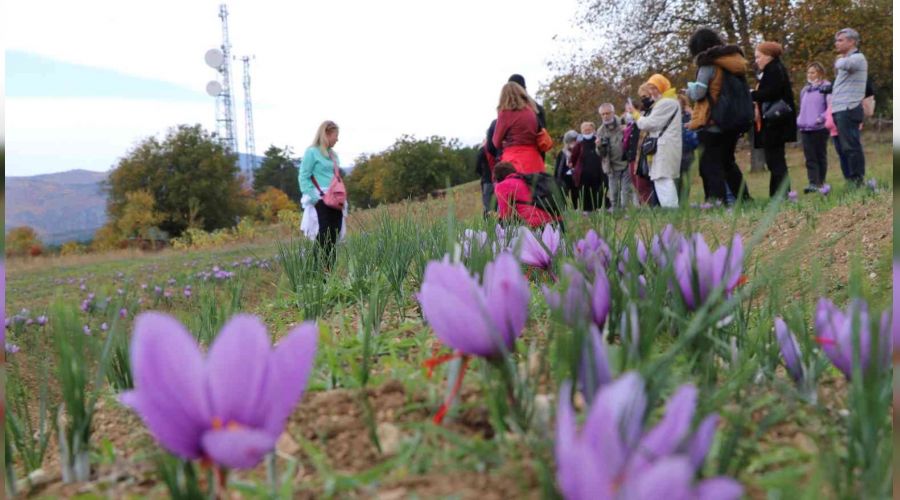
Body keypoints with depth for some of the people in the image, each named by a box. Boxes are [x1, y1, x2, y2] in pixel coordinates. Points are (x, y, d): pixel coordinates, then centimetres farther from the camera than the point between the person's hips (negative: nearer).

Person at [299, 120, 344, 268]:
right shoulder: (312, 152, -1)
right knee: (323, 240, -14)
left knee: (333, 240, 4)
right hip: (321, 202, -7)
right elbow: (303, 178, -6)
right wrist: (314, 198, -16)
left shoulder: (333, 154, 19)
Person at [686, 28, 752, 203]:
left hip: (712, 124, -8)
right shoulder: (732, 61, 12)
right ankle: (744, 199, 20)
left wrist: (690, 88, 8)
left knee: (710, 166, -5)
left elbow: (698, 93, -14)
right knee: (728, 162, 19)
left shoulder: (708, 64, -11)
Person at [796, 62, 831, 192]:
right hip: (805, 129, 5)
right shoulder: (804, 90, 17)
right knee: (810, 158, -3)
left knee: (821, 156, 5)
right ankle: (813, 184, -8)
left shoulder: (826, 87, -3)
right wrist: (798, 121, 11)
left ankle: (820, 183, 12)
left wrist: (821, 118, -20)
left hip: (820, 128, -5)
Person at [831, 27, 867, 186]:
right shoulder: (847, 60, 24)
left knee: (851, 147, -12)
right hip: (841, 110, 10)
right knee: (847, 148, 9)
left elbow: (843, 64, -27)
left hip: (848, 110, -10)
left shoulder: (858, 58, -7)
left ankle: (857, 182, -13)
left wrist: (839, 60, -7)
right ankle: (851, 182, 12)